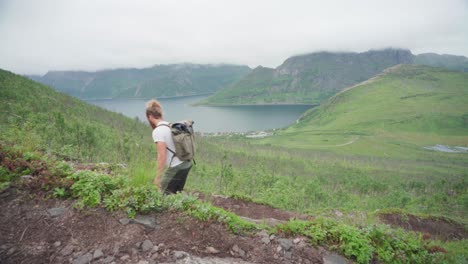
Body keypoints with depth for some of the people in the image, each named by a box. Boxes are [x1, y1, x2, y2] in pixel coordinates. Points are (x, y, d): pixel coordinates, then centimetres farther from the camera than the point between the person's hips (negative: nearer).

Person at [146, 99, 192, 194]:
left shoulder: (157, 131, -13)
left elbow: (162, 155, -19)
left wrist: (158, 176, -14)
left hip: (176, 167, -8)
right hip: (187, 163, 8)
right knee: (176, 193, 21)